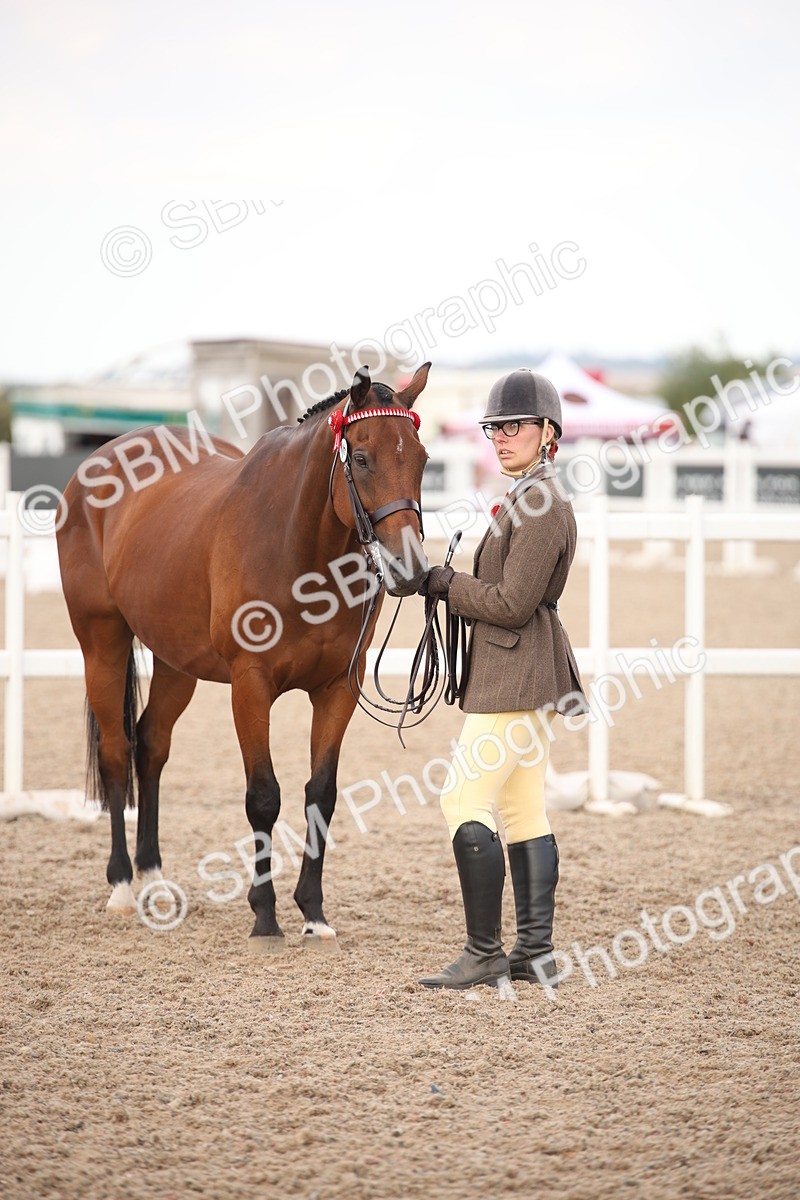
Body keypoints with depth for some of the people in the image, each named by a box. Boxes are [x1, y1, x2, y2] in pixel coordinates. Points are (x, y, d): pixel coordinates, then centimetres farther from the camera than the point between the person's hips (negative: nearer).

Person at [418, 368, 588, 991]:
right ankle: (537, 952, 11)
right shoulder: (535, 497, 17)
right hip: (527, 675, 11)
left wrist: (447, 583, -11)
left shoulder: (542, 504, -16)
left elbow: (512, 604, -19)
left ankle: (484, 953, -7)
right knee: (525, 811, 10)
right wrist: (453, 584, 12)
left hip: (516, 675, -11)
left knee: (465, 802, -10)